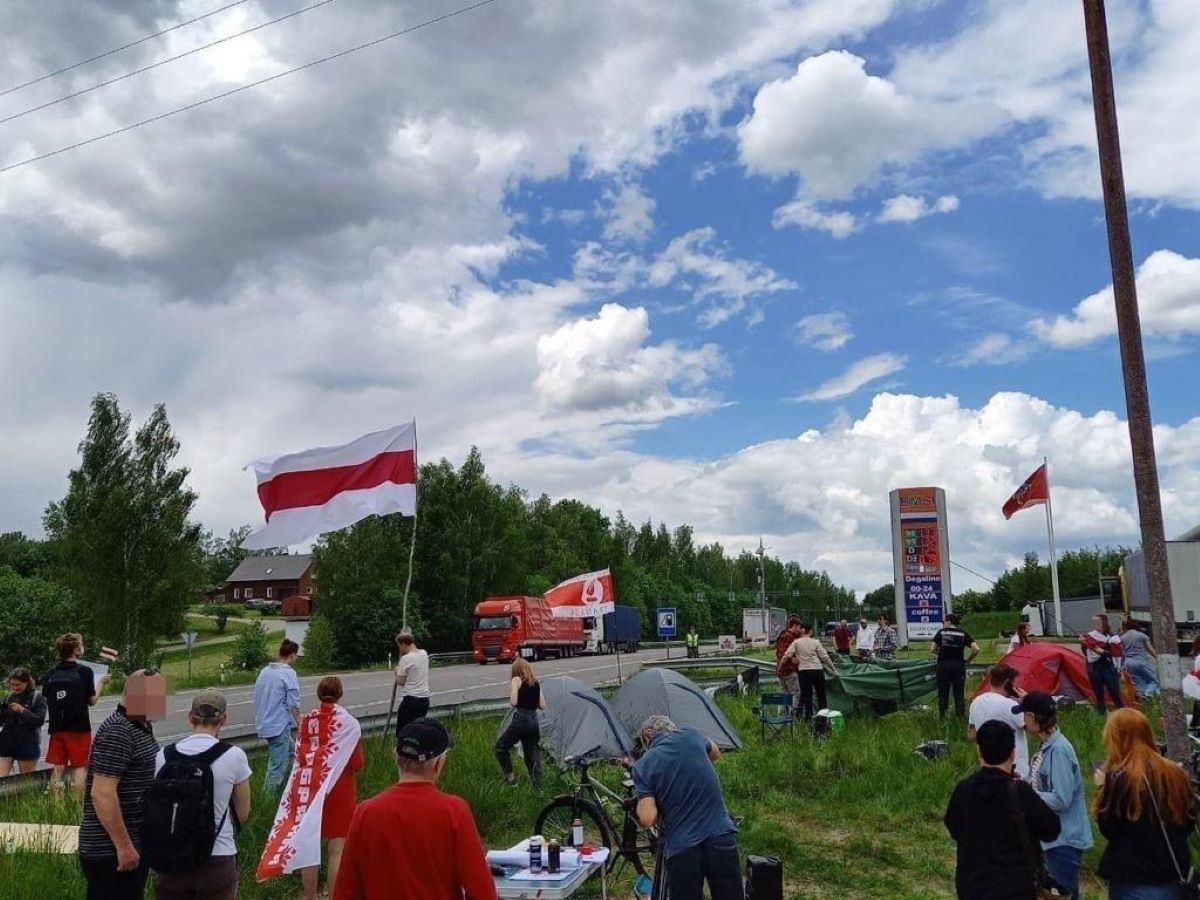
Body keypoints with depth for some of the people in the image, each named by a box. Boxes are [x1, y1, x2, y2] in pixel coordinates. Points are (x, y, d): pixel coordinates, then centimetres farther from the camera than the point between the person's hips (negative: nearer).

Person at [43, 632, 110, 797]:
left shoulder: (50, 675, 3)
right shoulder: (84, 672, -10)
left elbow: (46, 700, 7)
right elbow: (92, 700, -5)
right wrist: (101, 682, 8)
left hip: (57, 728, 4)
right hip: (79, 728, -4)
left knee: (58, 768, 9)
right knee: (79, 768, 3)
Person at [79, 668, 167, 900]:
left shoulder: (140, 726, 11)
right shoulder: (117, 732, -20)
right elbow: (102, 793, -25)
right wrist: (123, 845, -23)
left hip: (134, 844, 10)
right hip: (111, 851, -10)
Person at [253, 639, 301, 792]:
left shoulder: (264, 671, 9)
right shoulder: (289, 674, -14)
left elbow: (258, 698, 15)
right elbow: (293, 705, -15)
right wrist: (299, 726, -7)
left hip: (264, 723, 8)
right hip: (279, 725, -8)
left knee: (290, 750, 23)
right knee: (277, 766, 0)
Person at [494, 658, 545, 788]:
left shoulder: (516, 680, -2)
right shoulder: (536, 682, 13)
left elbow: (513, 702, -12)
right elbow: (542, 705, 11)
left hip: (520, 720, -6)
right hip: (534, 721, 6)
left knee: (501, 746, 11)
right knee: (533, 756, 11)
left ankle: (509, 777, 5)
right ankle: (538, 786, 6)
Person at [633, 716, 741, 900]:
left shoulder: (643, 765, -2)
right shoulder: (690, 736, 6)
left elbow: (648, 819, -10)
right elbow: (715, 754, 30)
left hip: (681, 849, -2)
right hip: (721, 839, 2)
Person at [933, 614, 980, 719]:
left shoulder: (941, 632, 0)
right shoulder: (963, 634, 2)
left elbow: (933, 649, 0)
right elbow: (976, 649, -7)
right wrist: (969, 659, 7)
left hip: (943, 664, -1)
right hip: (958, 665, 1)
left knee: (943, 693, 9)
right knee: (959, 693, 10)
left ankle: (942, 717, 13)